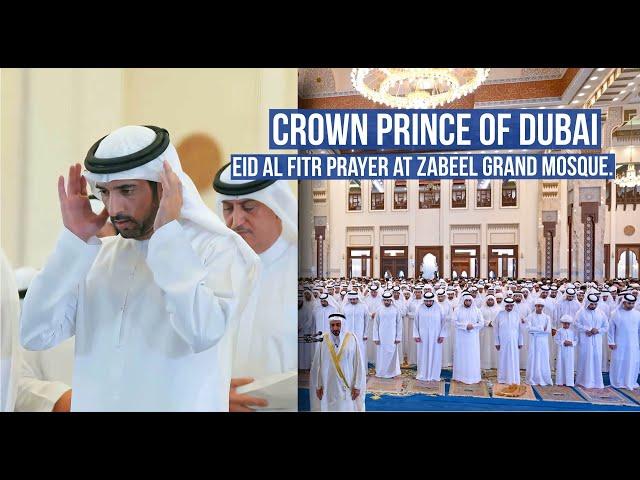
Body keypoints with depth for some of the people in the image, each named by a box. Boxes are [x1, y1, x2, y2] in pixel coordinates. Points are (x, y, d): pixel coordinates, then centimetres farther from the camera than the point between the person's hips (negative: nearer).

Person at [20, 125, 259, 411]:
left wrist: (167, 234, -24)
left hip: (179, 403, -4)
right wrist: (74, 239, -10)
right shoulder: (98, 254, 1)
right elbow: (35, 336, -5)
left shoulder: (221, 249, -14)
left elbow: (204, 333, -29)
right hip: (92, 402, 4)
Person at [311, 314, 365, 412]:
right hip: (329, 386, 2)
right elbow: (317, 364, 2)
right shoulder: (324, 339, -4)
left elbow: (358, 364, -6)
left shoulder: (351, 339, -8)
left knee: (348, 408, 2)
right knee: (329, 408, 7)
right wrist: (318, 385, 4)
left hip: (347, 386, -1)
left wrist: (357, 386, -6)